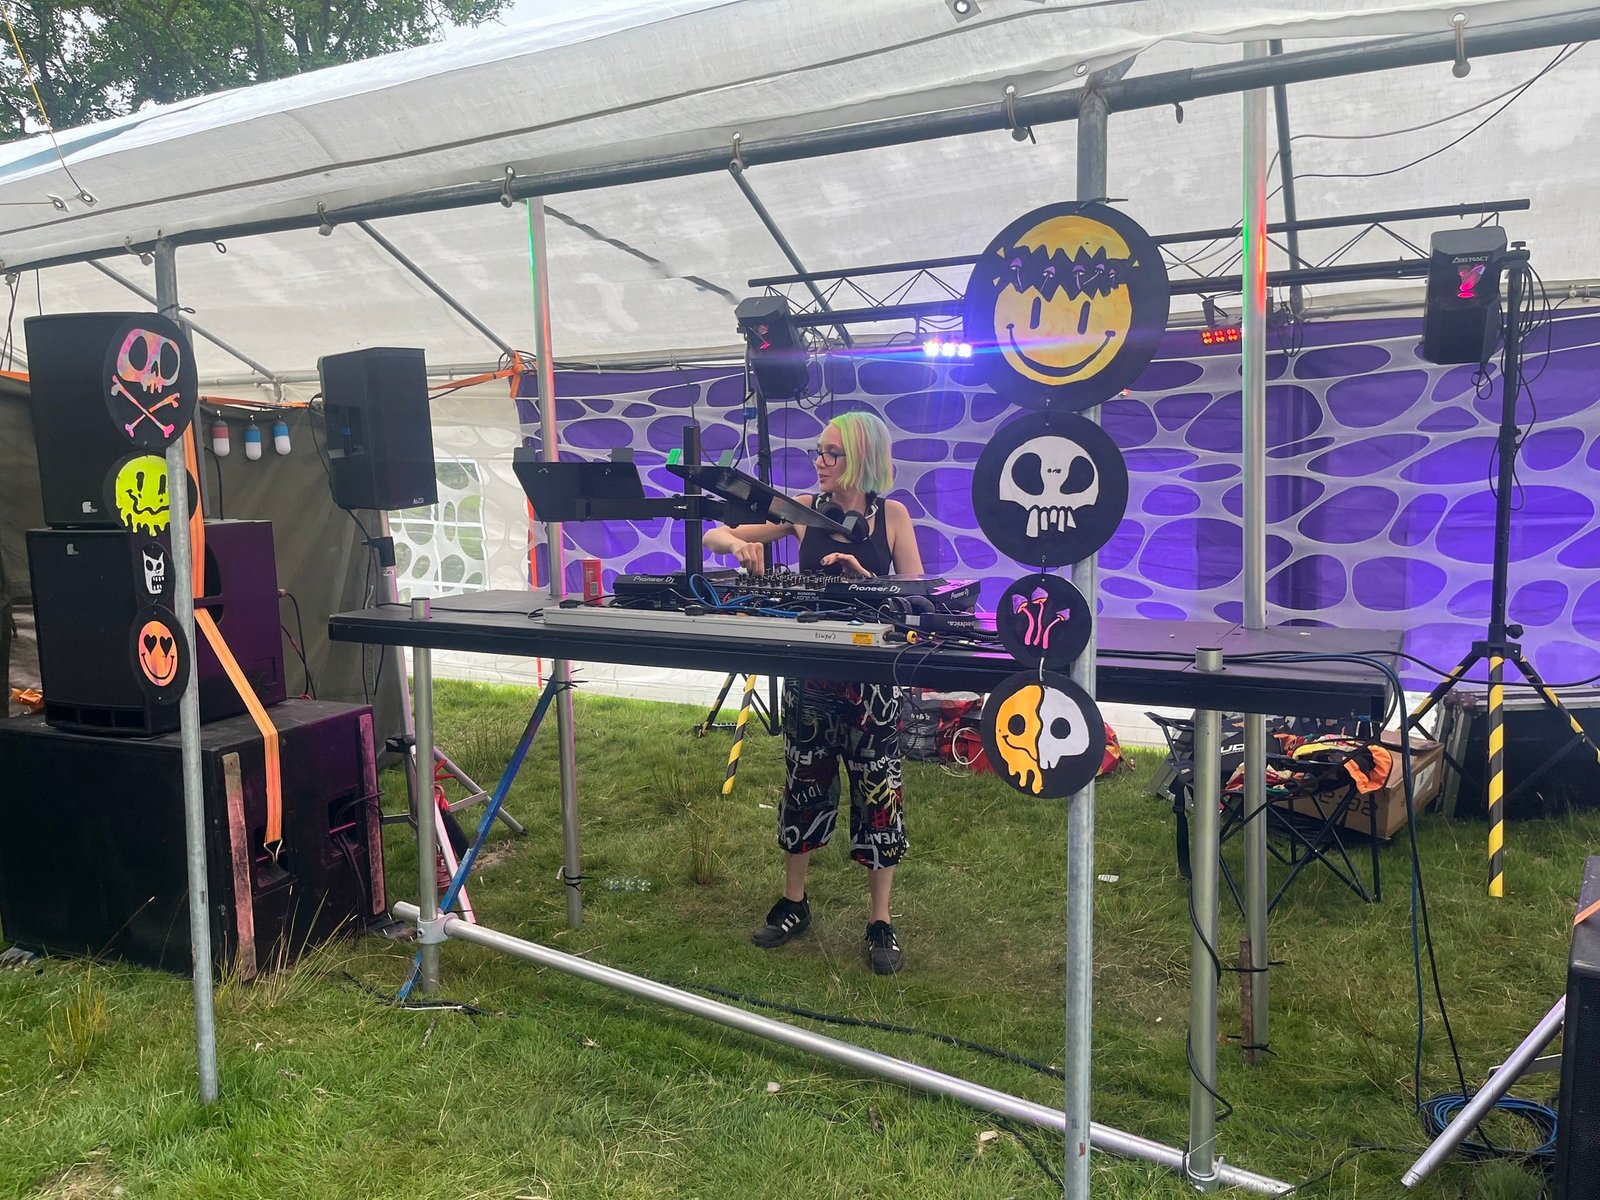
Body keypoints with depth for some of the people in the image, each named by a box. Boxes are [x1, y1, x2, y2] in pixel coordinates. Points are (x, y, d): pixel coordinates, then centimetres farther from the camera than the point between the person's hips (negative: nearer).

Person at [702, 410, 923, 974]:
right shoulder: (804, 510, 0)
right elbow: (713, 537, 2)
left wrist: (864, 577, -23)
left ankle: (880, 923, 17)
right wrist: (738, 542, -20)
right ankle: (793, 904, 30)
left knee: (878, 789, 3)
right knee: (803, 782, 12)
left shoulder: (891, 515, -3)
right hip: (810, 669, 2)